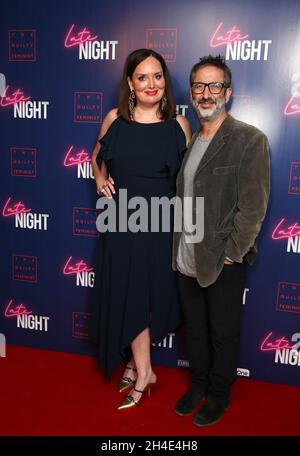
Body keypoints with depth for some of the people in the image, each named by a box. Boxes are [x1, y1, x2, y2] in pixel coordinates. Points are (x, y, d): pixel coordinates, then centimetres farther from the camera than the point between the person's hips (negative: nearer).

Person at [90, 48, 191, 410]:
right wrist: (100, 179, -2)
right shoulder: (114, 119, 0)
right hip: (121, 222, 1)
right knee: (127, 295, 7)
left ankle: (136, 362, 30)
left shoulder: (178, 125, -2)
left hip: (160, 224, -1)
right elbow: (97, 157, 18)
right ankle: (143, 370, 26)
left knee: (152, 293, 9)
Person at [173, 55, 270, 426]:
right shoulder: (189, 140, 8)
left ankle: (219, 393, 36)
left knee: (223, 334, 13)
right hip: (186, 259, 6)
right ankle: (199, 383, 42)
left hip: (222, 262, -5)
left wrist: (231, 254, -14)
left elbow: (253, 206, -15)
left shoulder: (249, 140, -11)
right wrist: (178, 248, 4)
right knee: (194, 329, 20)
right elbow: (182, 197, 10)